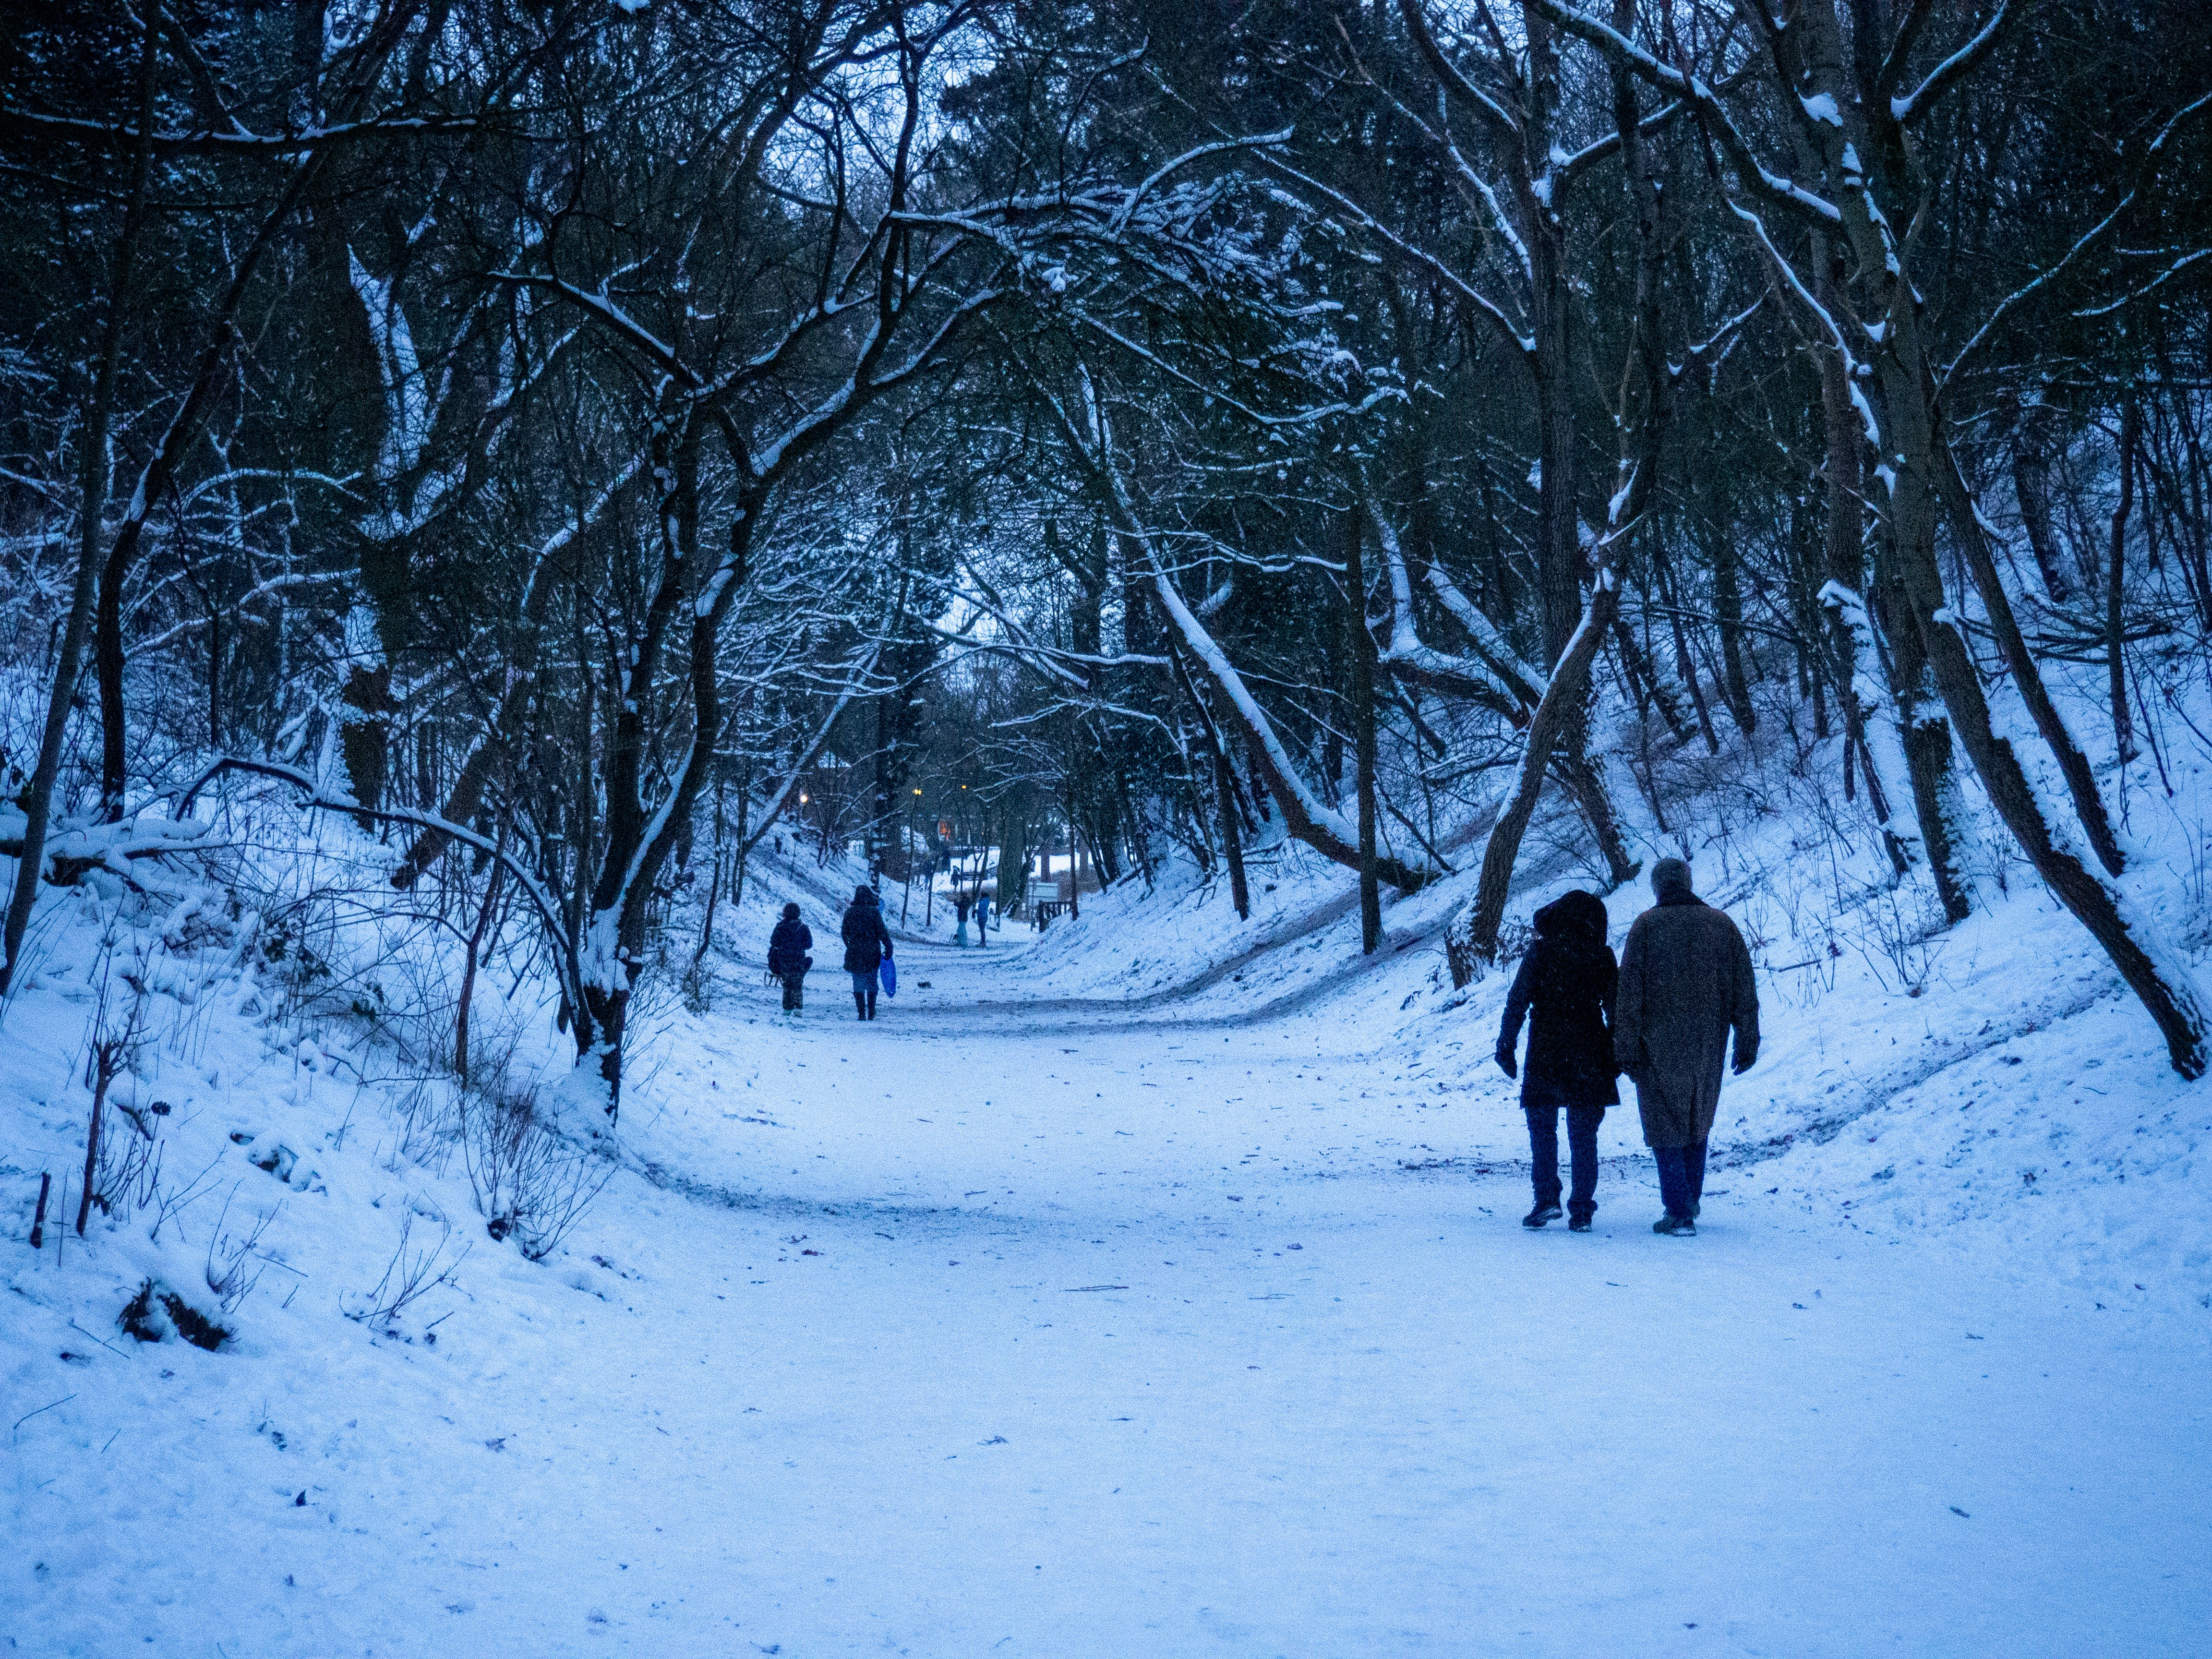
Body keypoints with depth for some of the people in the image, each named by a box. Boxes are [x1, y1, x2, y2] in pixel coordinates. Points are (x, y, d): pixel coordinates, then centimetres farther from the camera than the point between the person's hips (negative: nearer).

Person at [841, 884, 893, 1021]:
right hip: (873, 953, -1)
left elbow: (844, 933, 9)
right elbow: (882, 932, -9)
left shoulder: (850, 912, 2)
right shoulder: (874, 911, -6)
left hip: (855, 954, 1)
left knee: (858, 984, 6)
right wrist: (889, 948, -2)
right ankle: (871, 1012, 11)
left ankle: (861, 1013, 0)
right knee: (872, 983, 12)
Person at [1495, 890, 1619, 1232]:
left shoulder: (1540, 952, -3)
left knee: (1542, 1129, 11)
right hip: (1590, 1058, 2)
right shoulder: (1603, 956, 2)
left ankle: (1547, 1198, -2)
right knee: (1584, 1135, 8)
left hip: (1546, 1054, -2)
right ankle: (1581, 1210, 4)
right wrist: (1617, 1053, 12)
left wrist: (1506, 1046, -1)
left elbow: (1518, 1001, -6)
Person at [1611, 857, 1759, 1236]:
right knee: (1698, 1122, 21)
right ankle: (1691, 1202, 31)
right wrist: (1747, 1041, 10)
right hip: (1708, 1047, 4)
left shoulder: (1647, 926, -7)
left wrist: (1626, 1047, -6)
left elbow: (1629, 992, -10)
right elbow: (1745, 990, 4)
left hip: (1660, 1046, -4)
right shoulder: (1721, 924, 4)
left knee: (1666, 1125, 4)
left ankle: (1680, 1215, -1)